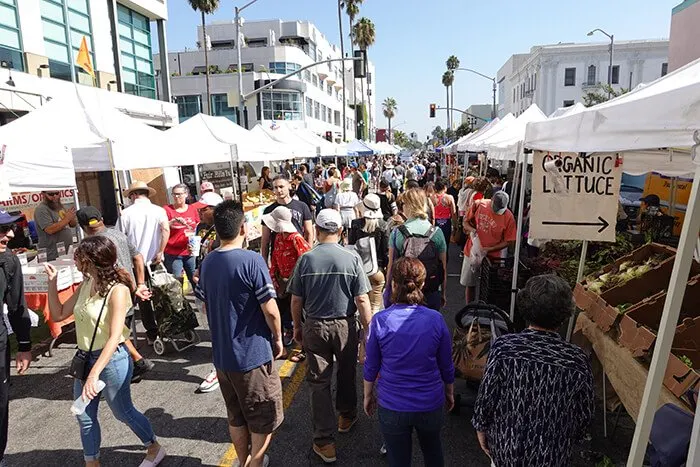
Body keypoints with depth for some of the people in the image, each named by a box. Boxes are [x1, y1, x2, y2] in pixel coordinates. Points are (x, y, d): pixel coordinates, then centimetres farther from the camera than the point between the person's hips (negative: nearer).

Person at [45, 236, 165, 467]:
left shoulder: (117, 290, -22)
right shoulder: (85, 285, 1)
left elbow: (114, 337, -28)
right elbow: (58, 315, 9)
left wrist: (94, 374, -35)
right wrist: (52, 283, 0)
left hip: (111, 360, -7)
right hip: (84, 358, 7)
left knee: (123, 413, 12)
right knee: (84, 417, 15)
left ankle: (155, 448, 35)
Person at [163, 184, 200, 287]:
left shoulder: (193, 209, 9)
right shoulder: (167, 209, -1)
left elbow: (198, 229, 17)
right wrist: (173, 222, -24)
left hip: (190, 252, 3)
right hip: (173, 254, -3)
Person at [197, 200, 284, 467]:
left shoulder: (207, 262, 1)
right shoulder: (251, 260, -21)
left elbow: (206, 305, 11)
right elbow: (270, 310, -20)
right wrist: (277, 339, -3)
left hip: (221, 354, 7)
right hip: (253, 354, -7)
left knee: (236, 417, 22)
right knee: (265, 418, 13)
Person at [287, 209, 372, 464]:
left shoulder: (305, 260, -9)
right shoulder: (352, 259, -12)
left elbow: (296, 301, -3)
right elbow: (362, 300, -11)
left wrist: (297, 327, 11)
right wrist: (369, 330, -1)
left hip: (315, 327, 0)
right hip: (345, 326, 1)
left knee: (319, 383, 9)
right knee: (347, 374, 23)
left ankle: (325, 442, 15)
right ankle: (347, 416, 45)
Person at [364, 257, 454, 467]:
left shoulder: (379, 320, -18)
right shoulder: (436, 319, -14)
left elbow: (371, 367, -7)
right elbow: (446, 366, -2)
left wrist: (368, 396, 10)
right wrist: (450, 393, 16)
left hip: (392, 408, -1)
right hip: (431, 403, 2)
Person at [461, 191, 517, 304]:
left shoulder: (508, 217, -14)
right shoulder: (478, 205, -8)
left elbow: (509, 241, -8)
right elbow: (465, 222, 4)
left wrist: (489, 249, -17)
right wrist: (471, 229, -18)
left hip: (492, 257, -2)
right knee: (469, 284, 13)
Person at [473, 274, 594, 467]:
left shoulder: (504, 347, -23)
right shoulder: (577, 360, -20)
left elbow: (486, 396, -15)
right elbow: (584, 414, -6)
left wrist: (481, 428, 3)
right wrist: (570, 439, 13)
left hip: (505, 444, 0)